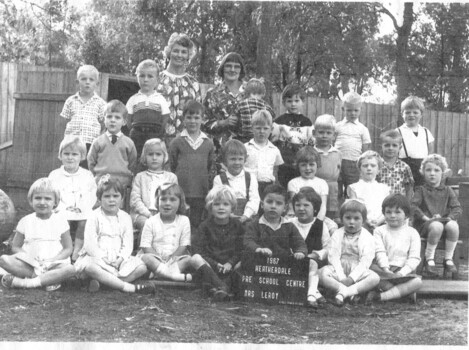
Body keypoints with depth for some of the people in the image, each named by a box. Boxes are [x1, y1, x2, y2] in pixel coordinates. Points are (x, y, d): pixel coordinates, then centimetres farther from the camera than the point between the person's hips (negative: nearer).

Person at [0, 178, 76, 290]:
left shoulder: (60, 220, 2)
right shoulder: (26, 221, 5)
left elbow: (68, 248, 2)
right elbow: (15, 247, 6)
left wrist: (52, 261, -15)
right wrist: (31, 259, -13)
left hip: (54, 263, -1)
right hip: (29, 263, 1)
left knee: (70, 269, -32)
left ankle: (22, 282, -30)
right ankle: (48, 279, -23)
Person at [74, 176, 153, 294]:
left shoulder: (125, 218, 9)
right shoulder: (94, 217, -1)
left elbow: (128, 244, 3)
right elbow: (90, 244, -8)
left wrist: (120, 259, -14)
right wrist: (104, 259, -18)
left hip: (118, 259, 4)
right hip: (98, 258, -3)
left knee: (141, 267, -19)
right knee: (89, 267, -38)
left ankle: (103, 281, -30)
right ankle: (129, 287, -41)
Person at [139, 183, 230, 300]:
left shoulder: (184, 221, 7)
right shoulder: (151, 222, 2)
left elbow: (184, 246, 3)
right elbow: (146, 247, -3)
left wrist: (172, 258, -12)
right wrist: (159, 260, -16)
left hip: (176, 260, 1)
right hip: (157, 259, -1)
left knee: (196, 258, -26)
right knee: (145, 258, -34)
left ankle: (219, 286, -39)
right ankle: (177, 276, -40)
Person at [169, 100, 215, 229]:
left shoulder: (208, 143, 9)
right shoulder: (176, 142, 3)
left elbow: (212, 166, 15)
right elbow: (171, 166, 5)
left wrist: (209, 179, 2)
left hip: (201, 193, 2)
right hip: (180, 193, -2)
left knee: (197, 223, 6)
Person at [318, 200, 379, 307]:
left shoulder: (368, 238, 1)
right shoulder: (337, 235, 4)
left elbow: (365, 262, -7)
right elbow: (333, 258, -5)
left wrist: (351, 278, -18)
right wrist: (341, 278, -18)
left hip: (358, 272, 0)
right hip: (339, 271, 0)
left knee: (375, 278, -29)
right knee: (321, 273, -28)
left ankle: (342, 293, -35)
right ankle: (351, 293, -34)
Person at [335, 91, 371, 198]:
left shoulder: (363, 129, 8)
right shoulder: (338, 126, 6)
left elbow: (365, 150, 8)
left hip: (354, 163, 0)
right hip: (338, 161, 0)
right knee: (336, 192, 3)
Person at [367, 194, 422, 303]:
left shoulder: (412, 233, 7)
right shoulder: (379, 231, 9)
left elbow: (414, 258, -2)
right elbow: (380, 252, -4)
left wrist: (402, 273, -19)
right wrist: (385, 269, -23)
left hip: (404, 271, 0)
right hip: (384, 270, 0)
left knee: (417, 282, -31)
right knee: (371, 269, -32)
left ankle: (380, 296, -35)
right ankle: (403, 291, -27)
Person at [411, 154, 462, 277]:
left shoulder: (447, 191, 16)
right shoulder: (421, 190, 9)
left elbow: (457, 208, 7)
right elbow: (413, 206, -6)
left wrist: (450, 217, -12)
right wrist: (426, 218, -18)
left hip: (444, 220, 3)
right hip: (425, 224, -2)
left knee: (453, 225, -32)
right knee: (437, 226, -37)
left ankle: (448, 260, -17)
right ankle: (429, 260, -21)